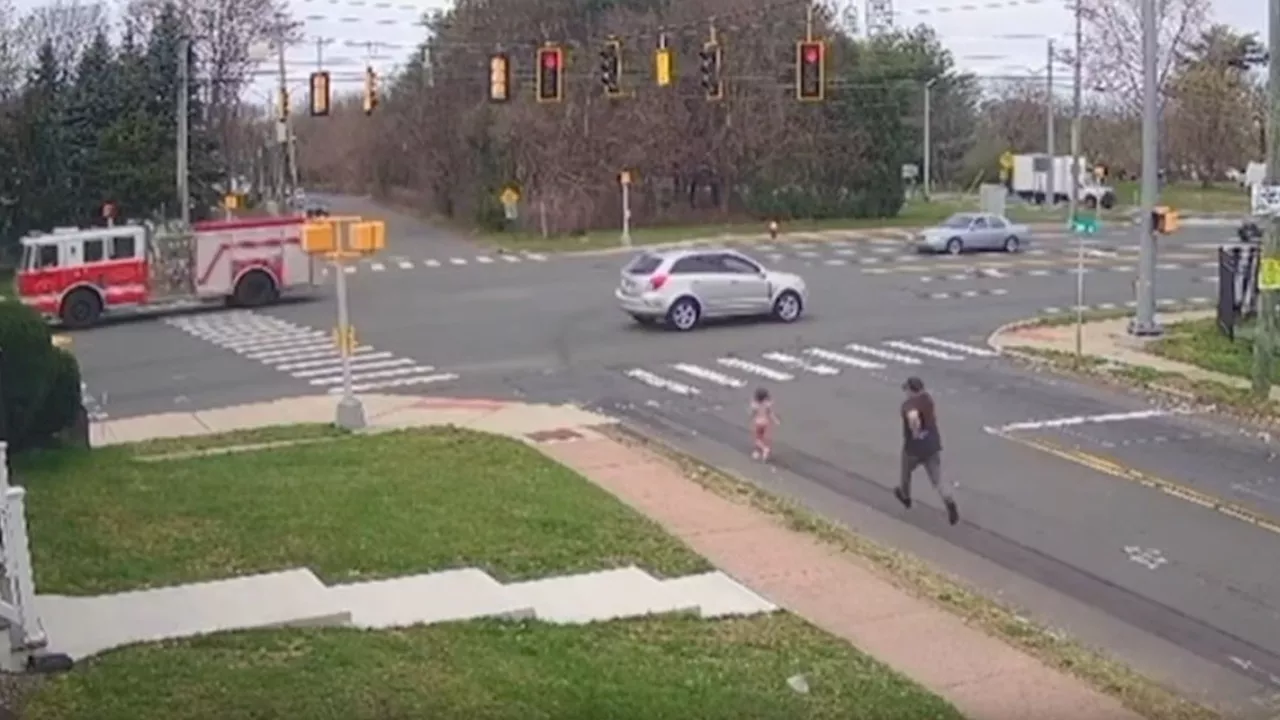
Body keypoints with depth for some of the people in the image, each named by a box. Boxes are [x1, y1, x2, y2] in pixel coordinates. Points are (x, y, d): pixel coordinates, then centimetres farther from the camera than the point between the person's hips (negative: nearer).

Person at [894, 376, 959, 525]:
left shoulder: (908, 404, -21)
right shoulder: (927, 398, 1)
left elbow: (913, 417, -44)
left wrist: (915, 432, -28)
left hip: (914, 448, -5)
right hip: (933, 445, 5)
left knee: (906, 471, 26)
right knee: (937, 479, 6)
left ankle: (905, 496, 51)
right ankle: (950, 504, -17)